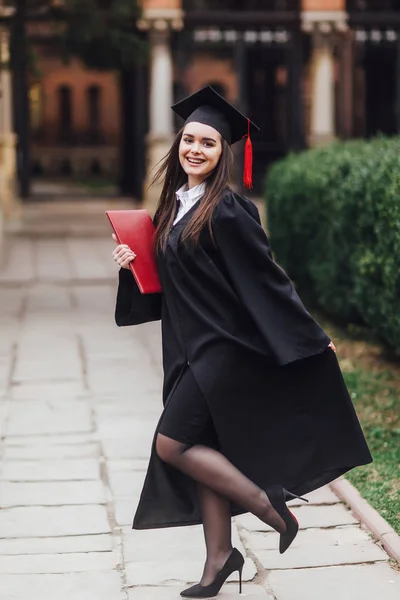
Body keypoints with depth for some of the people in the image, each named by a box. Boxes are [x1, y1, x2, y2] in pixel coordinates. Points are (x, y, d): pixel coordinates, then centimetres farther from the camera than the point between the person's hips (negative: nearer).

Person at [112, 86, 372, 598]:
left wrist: (312, 338, -13)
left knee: (171, 445, -10)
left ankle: (270, 506, 2)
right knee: (202, 448, 9)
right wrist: (132, 264, 0)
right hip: (192, 351, 8)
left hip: (224, 348, -8)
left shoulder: (228, 211, -15)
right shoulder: (174, 207, 10)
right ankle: (219, 558, 19)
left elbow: (266, 280, -14)